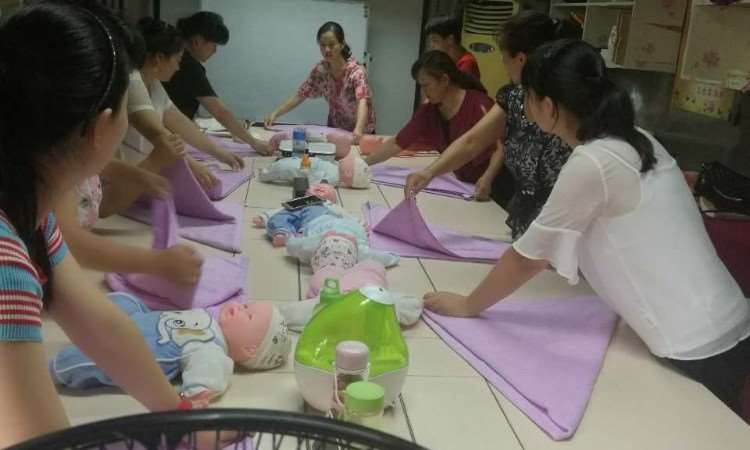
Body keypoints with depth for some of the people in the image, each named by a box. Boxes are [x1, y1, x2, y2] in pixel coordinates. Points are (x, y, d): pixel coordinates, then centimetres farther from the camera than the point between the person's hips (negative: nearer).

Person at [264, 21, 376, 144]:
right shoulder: (320, 70, -9)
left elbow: (362, 102, -40)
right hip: (335, 129, 3)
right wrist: (275, 113, -18)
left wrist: (358, 130, -59)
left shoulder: (356, 71, -25)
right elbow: (299, 95, -3)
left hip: (361, 133, -3)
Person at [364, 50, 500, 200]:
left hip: (491, 187, -5)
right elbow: (396, 143, 2)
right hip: (462, 186, 6)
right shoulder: (428, 112, 0)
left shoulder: (478, 105, -18)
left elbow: (500, 148, -23)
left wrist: (487, 179, -38)